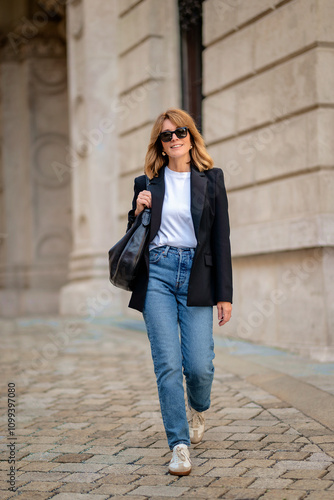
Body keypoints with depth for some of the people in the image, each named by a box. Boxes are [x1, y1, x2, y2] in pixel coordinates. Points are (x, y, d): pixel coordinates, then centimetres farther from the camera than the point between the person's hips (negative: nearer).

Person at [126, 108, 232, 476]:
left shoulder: (211, 179, 7)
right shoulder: (148, 183, 11)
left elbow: (221, 237, 5)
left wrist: (225, 294, 0)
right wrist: (138, 212, -4)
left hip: (196, 276, -1)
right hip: (157, 273, 1)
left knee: (199, 365, -6)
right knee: (167, 364, -7)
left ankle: (197, 409, 29)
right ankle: (179, 446, 0)